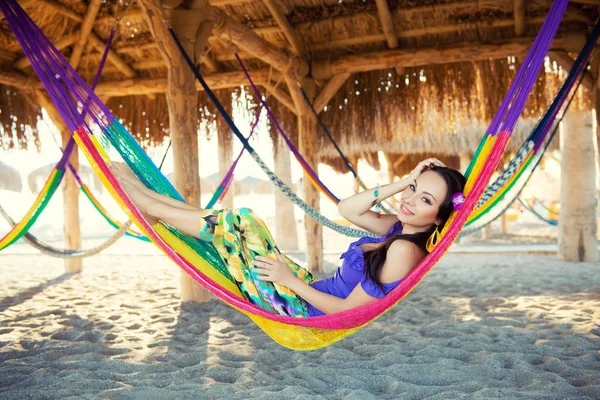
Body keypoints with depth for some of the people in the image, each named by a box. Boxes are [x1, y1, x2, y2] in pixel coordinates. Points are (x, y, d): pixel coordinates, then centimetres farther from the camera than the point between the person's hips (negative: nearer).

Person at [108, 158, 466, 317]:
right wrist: (403, 183, -5)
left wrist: (292, 280, -16)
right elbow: (347, 210, 3)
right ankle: (141, 190, 18)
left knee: (234, 223, -11)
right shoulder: (401, 228, 1)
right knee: (242, 220, 4)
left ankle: (151, 207, 11)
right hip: (312, 291, 8)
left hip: (304, 313, -8)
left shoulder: (403, 250, -25)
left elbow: (349, 310, -24)